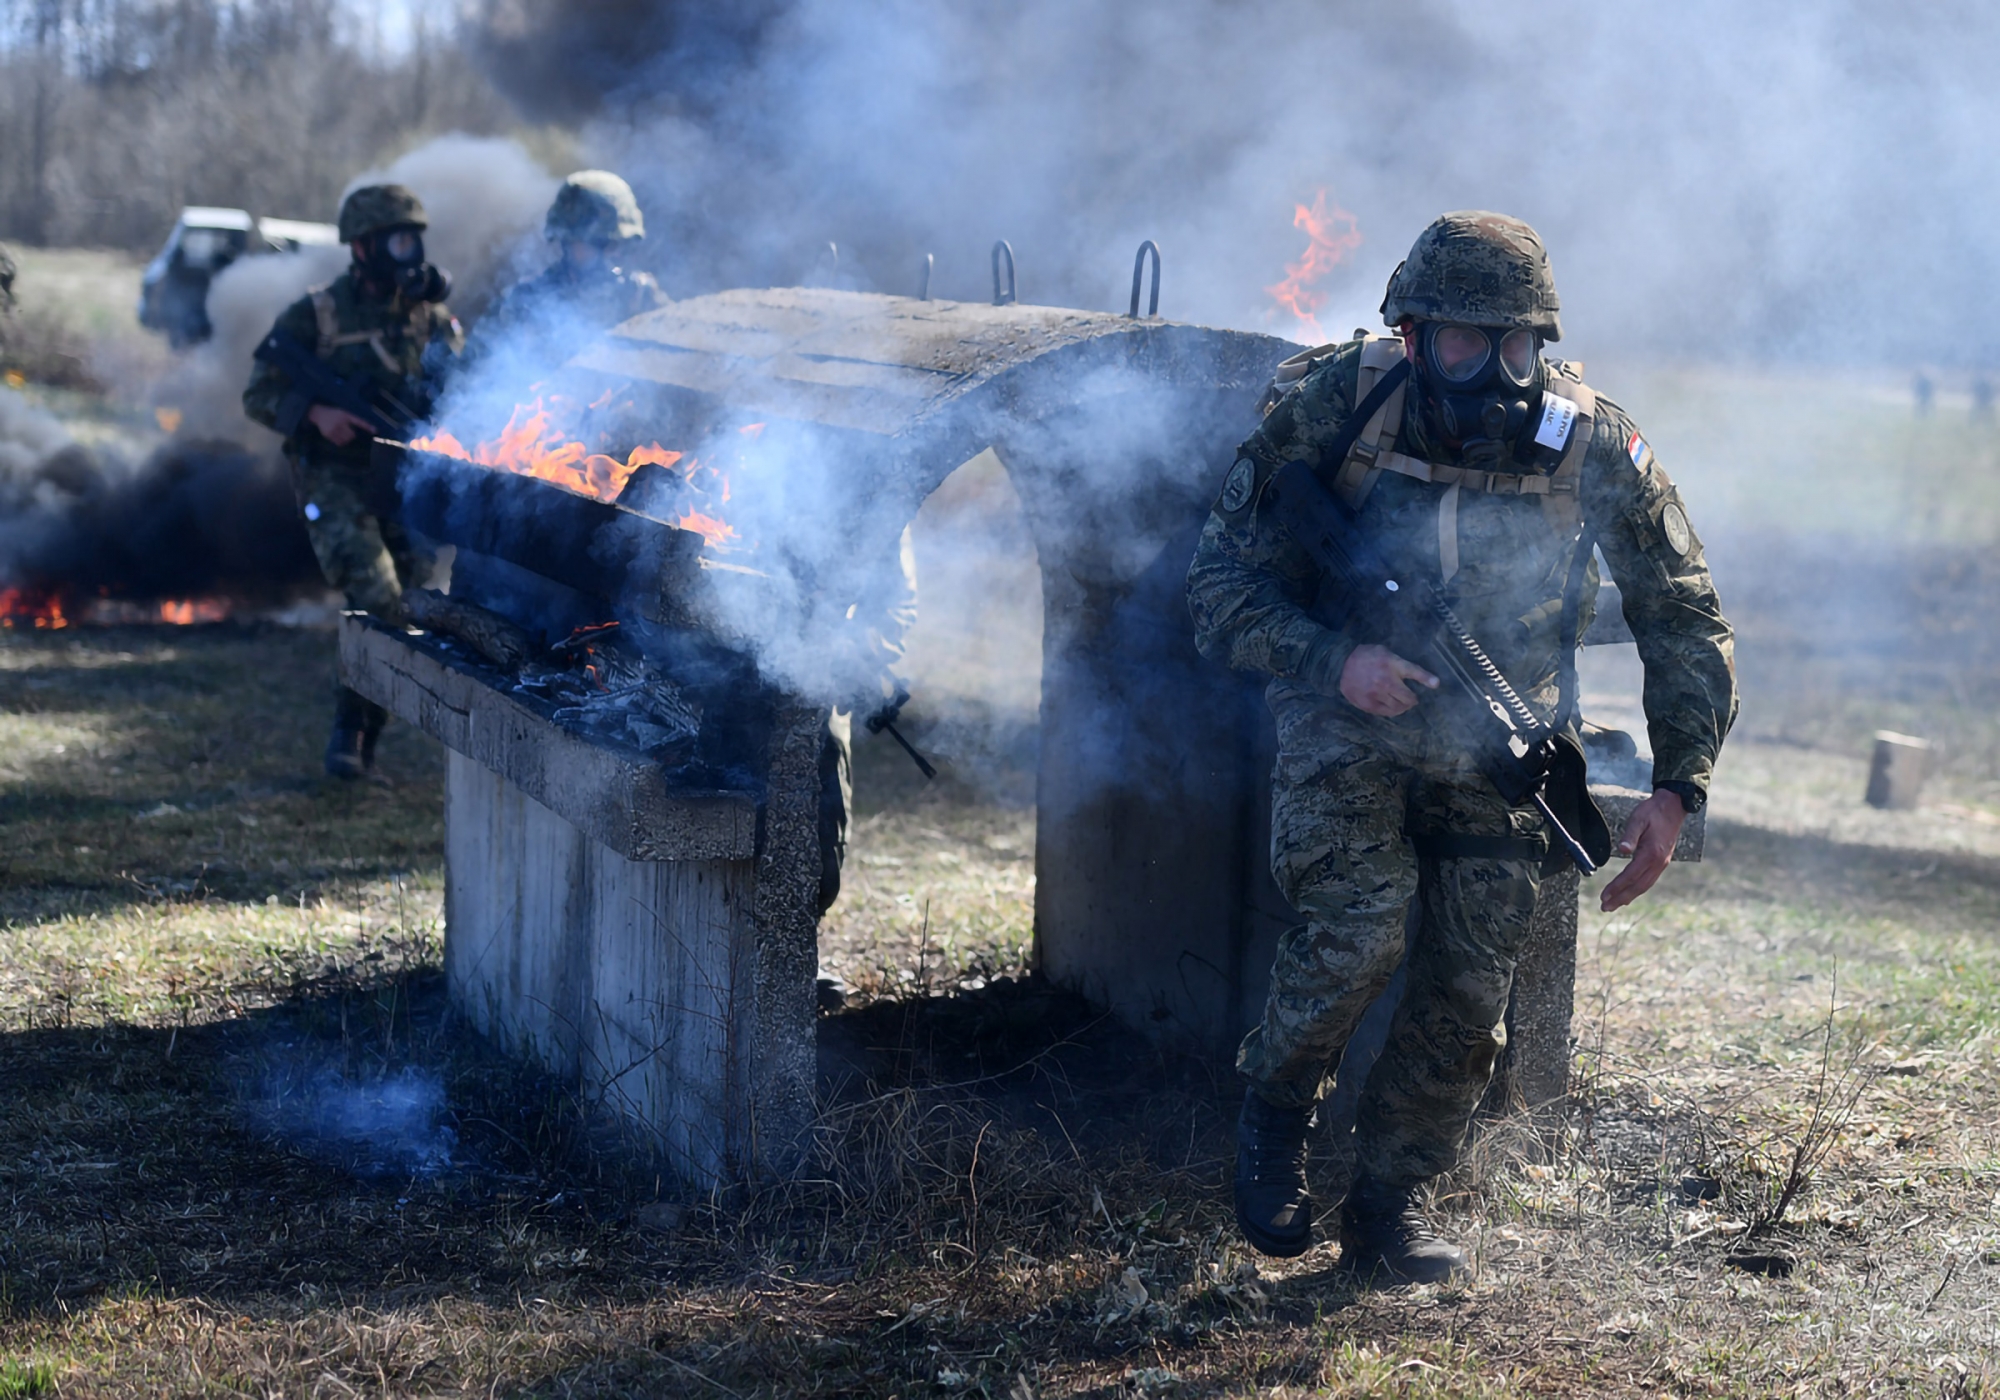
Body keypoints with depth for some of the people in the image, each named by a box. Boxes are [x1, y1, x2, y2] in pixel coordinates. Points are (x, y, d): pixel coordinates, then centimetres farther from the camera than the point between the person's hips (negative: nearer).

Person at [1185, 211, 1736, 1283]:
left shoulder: (1595, 447, -13)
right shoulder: (1339, 404, -16)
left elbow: (1687, 627, -2)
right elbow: (1219, 585, -11)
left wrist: (1676, 791, -13)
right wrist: (1334, 659, -28)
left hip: (1496, 751, 2)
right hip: (1347, 722, -2)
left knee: (1468, 994, -3)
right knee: (1358, 930, -24)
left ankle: (1387, 1204, 19)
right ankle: (1273, 1105, 6)